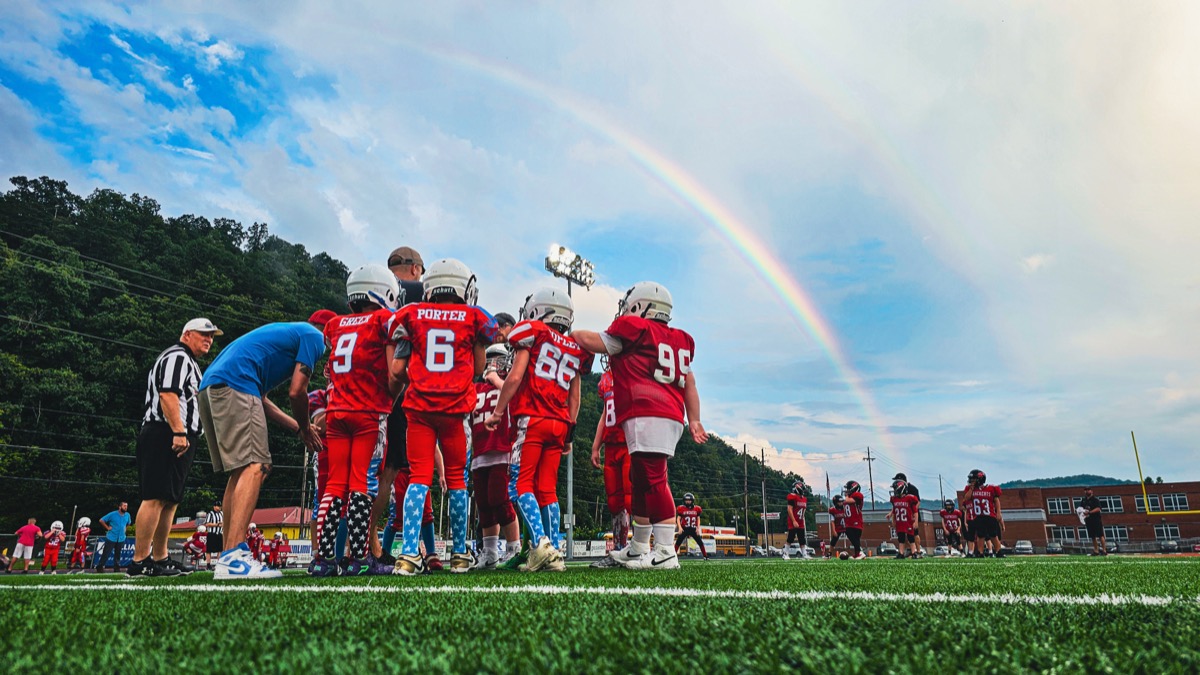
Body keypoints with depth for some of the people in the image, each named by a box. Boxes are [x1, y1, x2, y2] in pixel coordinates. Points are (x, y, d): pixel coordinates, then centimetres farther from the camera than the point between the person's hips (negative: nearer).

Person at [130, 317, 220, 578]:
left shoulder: (187, 361, 28)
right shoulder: (177, 356, -5)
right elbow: (168, 394, -19)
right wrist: (178, 432, -26)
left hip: (175, 439, 11)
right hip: (165, 436, -11)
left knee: (170, 500, 11)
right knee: (155, 498, -12)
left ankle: (160, 558, 16)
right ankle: (139, 561, -11)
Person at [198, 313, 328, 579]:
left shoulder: (286, 332, 31)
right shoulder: (314, 337, 6)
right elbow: (296, 391, -2)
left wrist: (298, 427, 28)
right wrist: (305, 428, 15)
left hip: (209, 387, 10)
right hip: (234, 385, -10)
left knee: (241, 471, 10)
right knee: (255, 467, -13)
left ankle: (228, 557, 10)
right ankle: (232, 557, -21)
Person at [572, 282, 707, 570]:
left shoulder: (635, 330, -2)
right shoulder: (679, 340, 21)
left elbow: (593, 342, 7)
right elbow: (689, 384, 18)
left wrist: (575, 335, 26)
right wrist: (694, 420, 18)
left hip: (647, 416, -9)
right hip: (672, 417, 9)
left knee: (653, 480, -10)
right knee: (640, 480, 17)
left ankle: (665, 552, -11)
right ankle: (639, 548, 28)